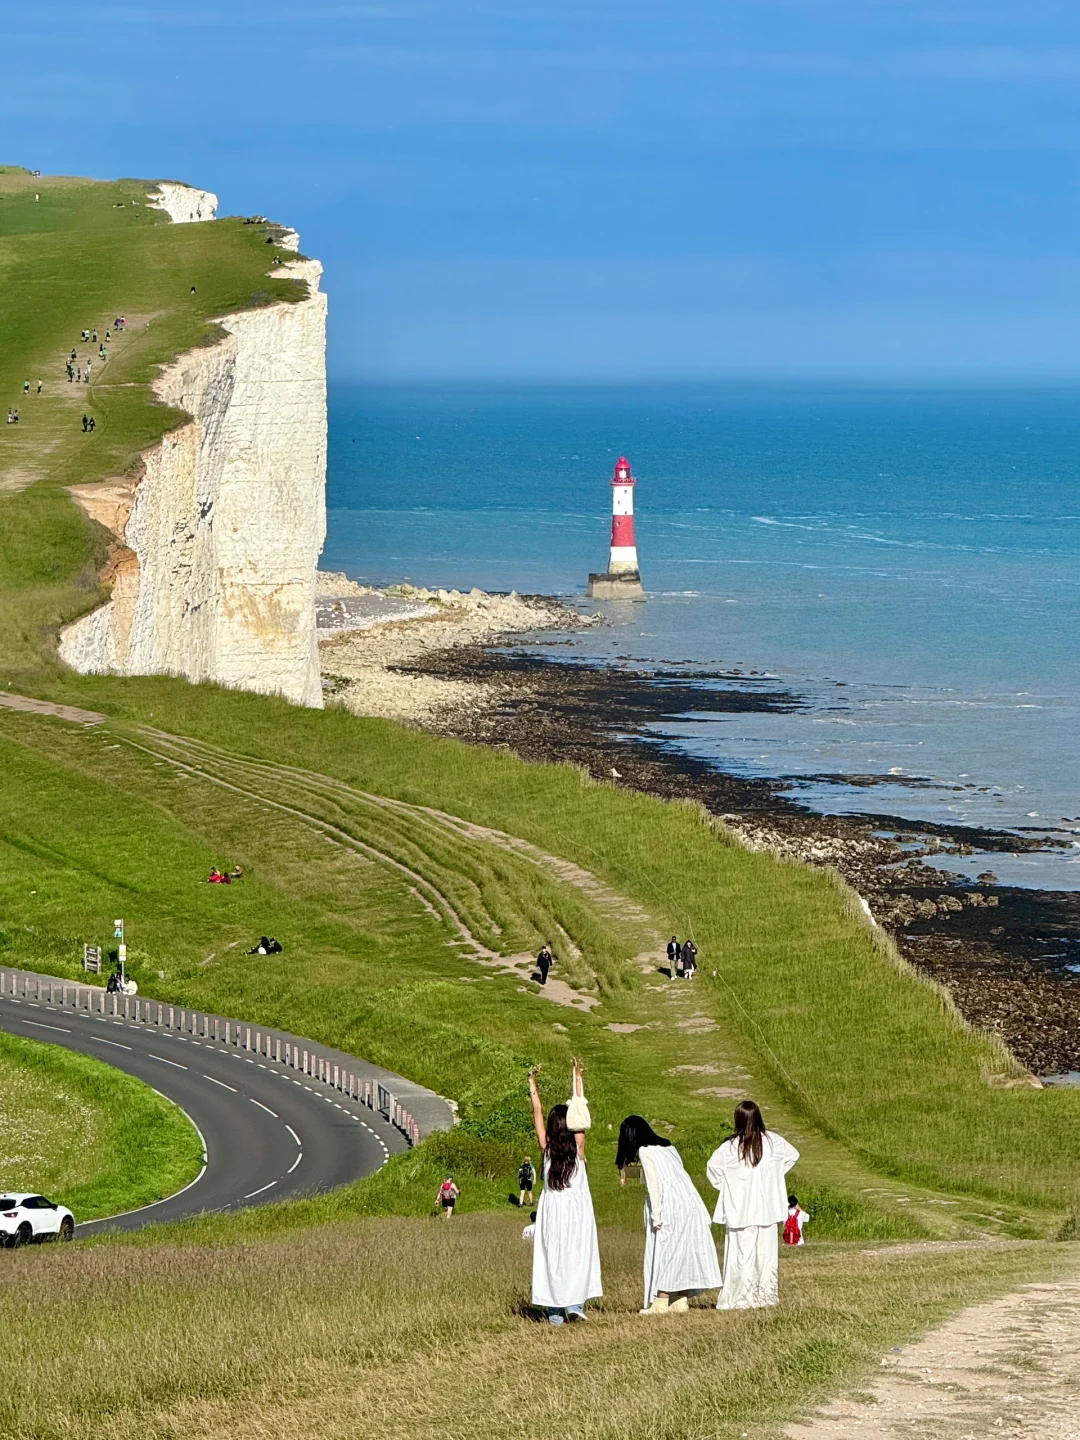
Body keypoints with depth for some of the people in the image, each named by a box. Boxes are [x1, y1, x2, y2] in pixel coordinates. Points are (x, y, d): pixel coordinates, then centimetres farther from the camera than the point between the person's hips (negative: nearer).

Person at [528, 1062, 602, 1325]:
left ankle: (555, 1310, 0)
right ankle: (574, 1303, -6)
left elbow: (537, 1112, 3)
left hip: (552, 1207, 1)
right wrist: (577, 1079, 5)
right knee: (577, 1254, 6)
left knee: (552, 1256, 3)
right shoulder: (577, 1146, -6)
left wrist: (532, 1085, 12)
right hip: (577, 1207, -1)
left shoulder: (547, 1148, -4)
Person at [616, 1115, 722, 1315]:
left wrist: (656, 1216, -12)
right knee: (682, 1251, 10)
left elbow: (654, 1184, -11)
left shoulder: (645, 1151, -4)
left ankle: (660, 1303, -7)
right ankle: (682, 1300, 10)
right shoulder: (666, 1146, 21)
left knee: (664, 1250, -5)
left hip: (670, 1205, -8)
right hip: (689, 1200, 8)